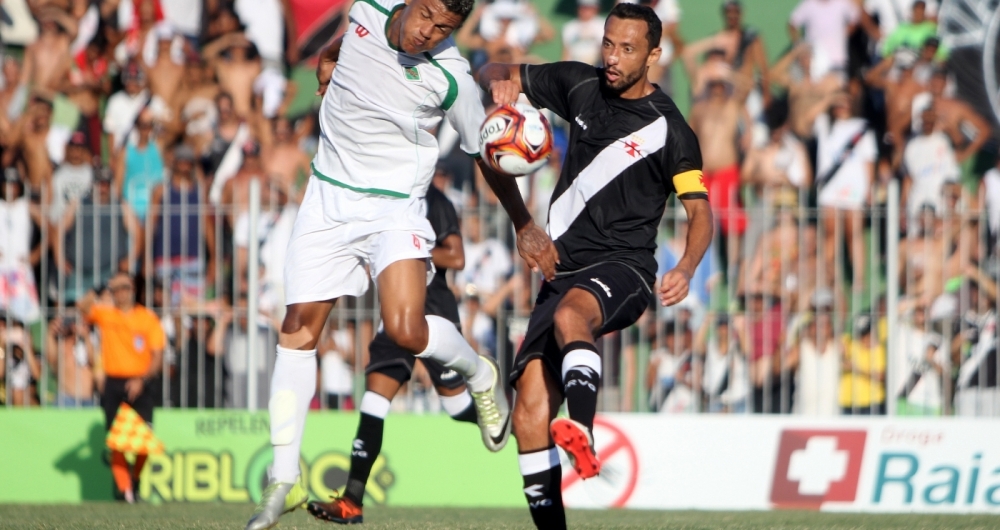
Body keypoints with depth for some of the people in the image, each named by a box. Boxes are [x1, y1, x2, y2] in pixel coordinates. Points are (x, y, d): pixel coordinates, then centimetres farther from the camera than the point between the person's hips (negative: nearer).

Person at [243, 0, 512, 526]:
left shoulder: (450, 78, -19)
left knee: (405, 328, -24)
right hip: (329, 194, 5)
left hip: (395, 206, -5)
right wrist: (327, 64, 10)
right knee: (298, 326, -1)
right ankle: (284, 479, 6)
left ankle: (480, 375, 11)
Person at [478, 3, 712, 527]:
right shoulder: (580, 86, 10)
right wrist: (499, 82, -5)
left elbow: (700, 211, -3)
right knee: (529, 410, -9)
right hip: (562, 268, 6)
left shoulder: (668, 129, -3)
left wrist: (685, 269, -23)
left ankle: (582, 432, -64)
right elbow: (493, 76, 21)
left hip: (622, 268, -6)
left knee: (571, 314, -41)